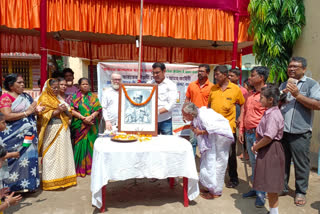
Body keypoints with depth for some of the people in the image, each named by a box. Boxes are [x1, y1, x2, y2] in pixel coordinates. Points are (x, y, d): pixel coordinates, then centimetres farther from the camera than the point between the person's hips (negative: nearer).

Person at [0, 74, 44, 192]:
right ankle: (12, 186, 13)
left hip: (29, 135, 6)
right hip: (14, 137, -6)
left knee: (29, 158, 7)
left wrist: (37, 110, -2)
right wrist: (27, 112, -14)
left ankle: (28, 184, 18)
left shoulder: (27, 96, 13)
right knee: (15, 160, -1)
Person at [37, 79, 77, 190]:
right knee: (52, 154, -4)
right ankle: (51, 180, 3)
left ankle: (63, 177, 18)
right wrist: (57, 111, -16)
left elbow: (69, 115, 16)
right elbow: (43, 116, -10)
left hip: (63, 129, 7)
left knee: (64, 152, 8)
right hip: (52, 129, -6)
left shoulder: (60, 98, 20)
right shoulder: (44, 99, 0)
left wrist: (65, 110, -5)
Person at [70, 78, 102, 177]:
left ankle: (90, 167, 12)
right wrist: (83, 118, -15)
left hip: (91, 126, 1)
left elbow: (97, 109, 1)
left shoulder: (93, 97, 9)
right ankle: (80, 169, 9)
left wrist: (90, 117, -16)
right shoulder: (75, 97, 7)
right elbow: (72, 110, -4)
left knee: (90, 144, 2)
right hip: (79, 126, -1)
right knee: (80, 145, 0)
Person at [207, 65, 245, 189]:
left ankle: (233, 179, 24)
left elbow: (243, 105, 7)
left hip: (229, 126, -3)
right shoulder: (213, 88, 6)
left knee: (230, 154, 8)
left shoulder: (236, 89, -3)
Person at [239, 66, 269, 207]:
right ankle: (256, 189, 29)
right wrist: (241, 130, 14)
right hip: (248, 133, 8)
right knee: (253, 163, 16)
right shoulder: (250, 95, 14)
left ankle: (261, 194, 12)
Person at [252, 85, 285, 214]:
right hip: (267, 150, 10)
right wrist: (257, 143, 8)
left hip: (270, 151, -10)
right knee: (270, 185, 19)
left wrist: (255, 147, -15)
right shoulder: (269, 112, 10)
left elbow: (268, 137, -28)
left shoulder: (273, 114, -21)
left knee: (270, 185, 2)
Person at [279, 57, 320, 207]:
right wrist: (282, 94, -4)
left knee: (301, 164, 6)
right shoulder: (284, 85, 15)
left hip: (299, 132, -4)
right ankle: (282, 187, 29)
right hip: (282, 131, 5)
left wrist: (297, 95, -16)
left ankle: (301, 192, 22)